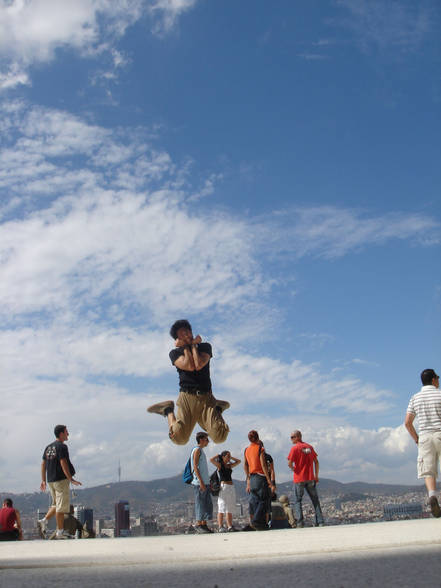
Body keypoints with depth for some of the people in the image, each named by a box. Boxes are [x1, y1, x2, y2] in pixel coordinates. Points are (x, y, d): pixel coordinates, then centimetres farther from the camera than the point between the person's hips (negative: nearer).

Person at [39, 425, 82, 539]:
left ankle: (44, 521, 5)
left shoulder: (48, 447, 14)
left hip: (50, 481, 8)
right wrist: (71, 479, -19)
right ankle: (60, 531, 1)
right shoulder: (62, 446, -11)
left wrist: (43, 480, 20)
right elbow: (63, 463, -19)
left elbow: (43, 464, 15)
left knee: (56, 504, 19)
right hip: (61, 479, -8)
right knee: (61, 506, -3)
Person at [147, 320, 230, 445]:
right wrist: (185, 347, 2)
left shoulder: (205, 347, 12)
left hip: (206, 397, 1)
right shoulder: (175, 353, 9)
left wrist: (193, 345, 3)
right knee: (179, 438, -11)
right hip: (187, 397, 0)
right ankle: (168, 411, 18)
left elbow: (199, 365, -8)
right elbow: (190, 366, -9)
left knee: (220, 437, -13)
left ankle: (218, 408, 16)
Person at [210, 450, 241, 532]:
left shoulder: (229, 466, 16)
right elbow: (211, 460, -17)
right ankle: (220, 527, -7)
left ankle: (230, 527, 7)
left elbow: (238, 461, 25)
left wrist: (230, 458, 17)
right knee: (221, 508, -7)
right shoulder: (219, 465, -1)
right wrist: (218, 455, -1)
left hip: (231, 487, 7)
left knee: (230, 508, 6)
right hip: (223, 486, -7)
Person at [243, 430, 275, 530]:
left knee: (254, 501, 10)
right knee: (263, 500, -2)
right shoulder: (260, 448, -9)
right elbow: (263, 466, -13)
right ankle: (256, 521, -12)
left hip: (252, 478, 6)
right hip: (261, 477, -6)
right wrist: (269, 481, -12)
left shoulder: (246, 450, 11)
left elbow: (245, 465, 13)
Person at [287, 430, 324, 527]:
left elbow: (289, 463, -16)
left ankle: (300, 522, -2)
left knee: (298, 501, 6)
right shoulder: (310, 447, 8)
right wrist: (316, 476, 15)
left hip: (299, 479, -4)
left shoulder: (295, 448, -9)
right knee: (315, 500, 11)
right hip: (310, 478, 4)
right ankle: (320, 521, 7)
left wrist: (293, 469, 5)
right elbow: (316, 462, 10)